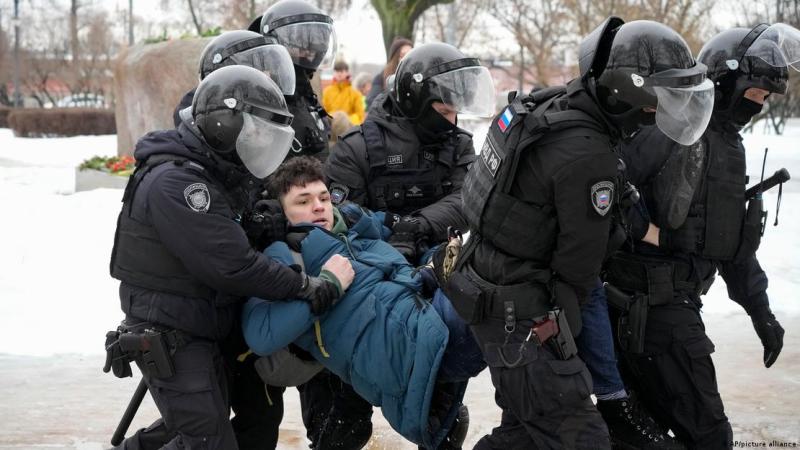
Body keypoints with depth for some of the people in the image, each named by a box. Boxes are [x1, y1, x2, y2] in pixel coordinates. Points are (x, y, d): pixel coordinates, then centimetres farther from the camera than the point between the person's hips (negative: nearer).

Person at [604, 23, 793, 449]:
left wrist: (760, 311, 20)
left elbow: (734, 239, 22)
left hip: (678, 298, 9)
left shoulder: (730, 146, 18)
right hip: (654, 302, -9)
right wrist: (648, 232, -22)